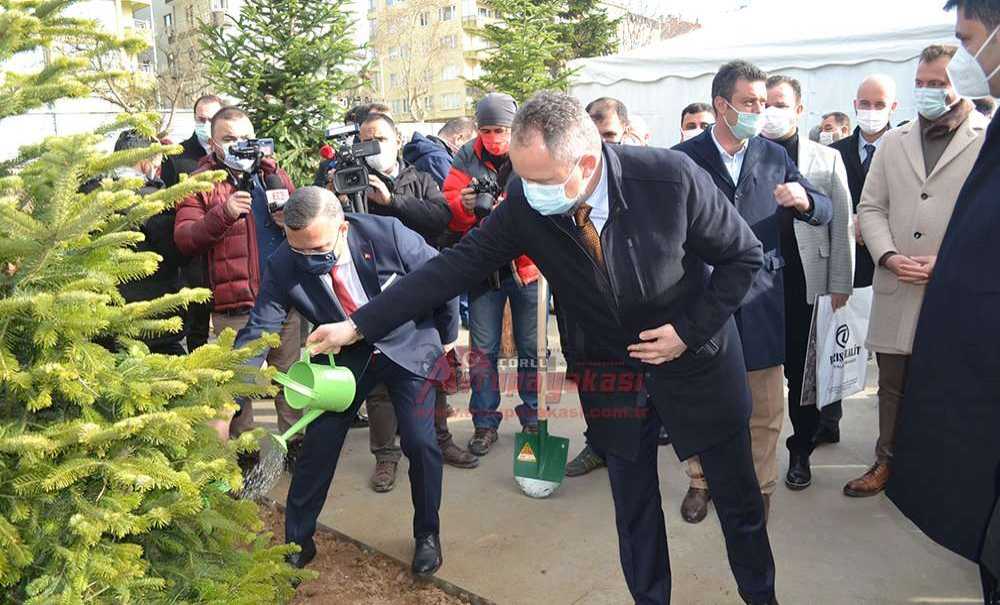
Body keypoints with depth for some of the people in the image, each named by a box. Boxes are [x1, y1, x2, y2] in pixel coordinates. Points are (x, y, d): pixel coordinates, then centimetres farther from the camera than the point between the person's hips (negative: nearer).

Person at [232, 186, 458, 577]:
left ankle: (427, 534, 18)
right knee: (318, 442, -1)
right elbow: (257, 332, -20)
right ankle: (297, 542, 22)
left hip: (409, 344, -2)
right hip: (346, 354, 2)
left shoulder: (387, 234, -29)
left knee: (419, 442, -9)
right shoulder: (283, 267, -23)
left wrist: (446, 334, 1)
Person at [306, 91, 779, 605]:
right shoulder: (525, 204, -20)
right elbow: (456, 265, -16)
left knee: (738, 498, 15)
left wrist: (691, 330, -19)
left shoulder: (671, 177, -27)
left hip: (695, 356, -1)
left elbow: (744, 255, -12)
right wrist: (358, 326, -17)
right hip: (611, 370, 2)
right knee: (633, 507, 14)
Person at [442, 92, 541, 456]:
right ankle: (485, 423, 19)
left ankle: (532, 418, 23)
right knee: (483, 348, 7)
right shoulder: (467, 159, 3)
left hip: (526, 264, -2)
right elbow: (447, 213, -3)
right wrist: (463, 205, -26)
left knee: (530, 346, 7)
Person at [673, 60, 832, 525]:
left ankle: (759, 487, 27)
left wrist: (805, 201, -11)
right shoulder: (683, 158, -2)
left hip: (760, 298, 2)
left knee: (765, 409, 8)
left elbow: (825, 212, 10)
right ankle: (701, 481, 30)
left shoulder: (774, 156, 8)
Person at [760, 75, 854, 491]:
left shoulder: (827, 160, 7)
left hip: (805, 285, 1)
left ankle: (800, 451, 28)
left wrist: (840, 286, 1)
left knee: (802, 374, 10)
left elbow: (841, 228, 6)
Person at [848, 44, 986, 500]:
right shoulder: (894, 142, 12)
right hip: (896, 290, 3)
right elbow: (871, 208, 11)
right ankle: (887, 463, 28)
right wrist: (889, 256, -5)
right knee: (893, 385, 13)